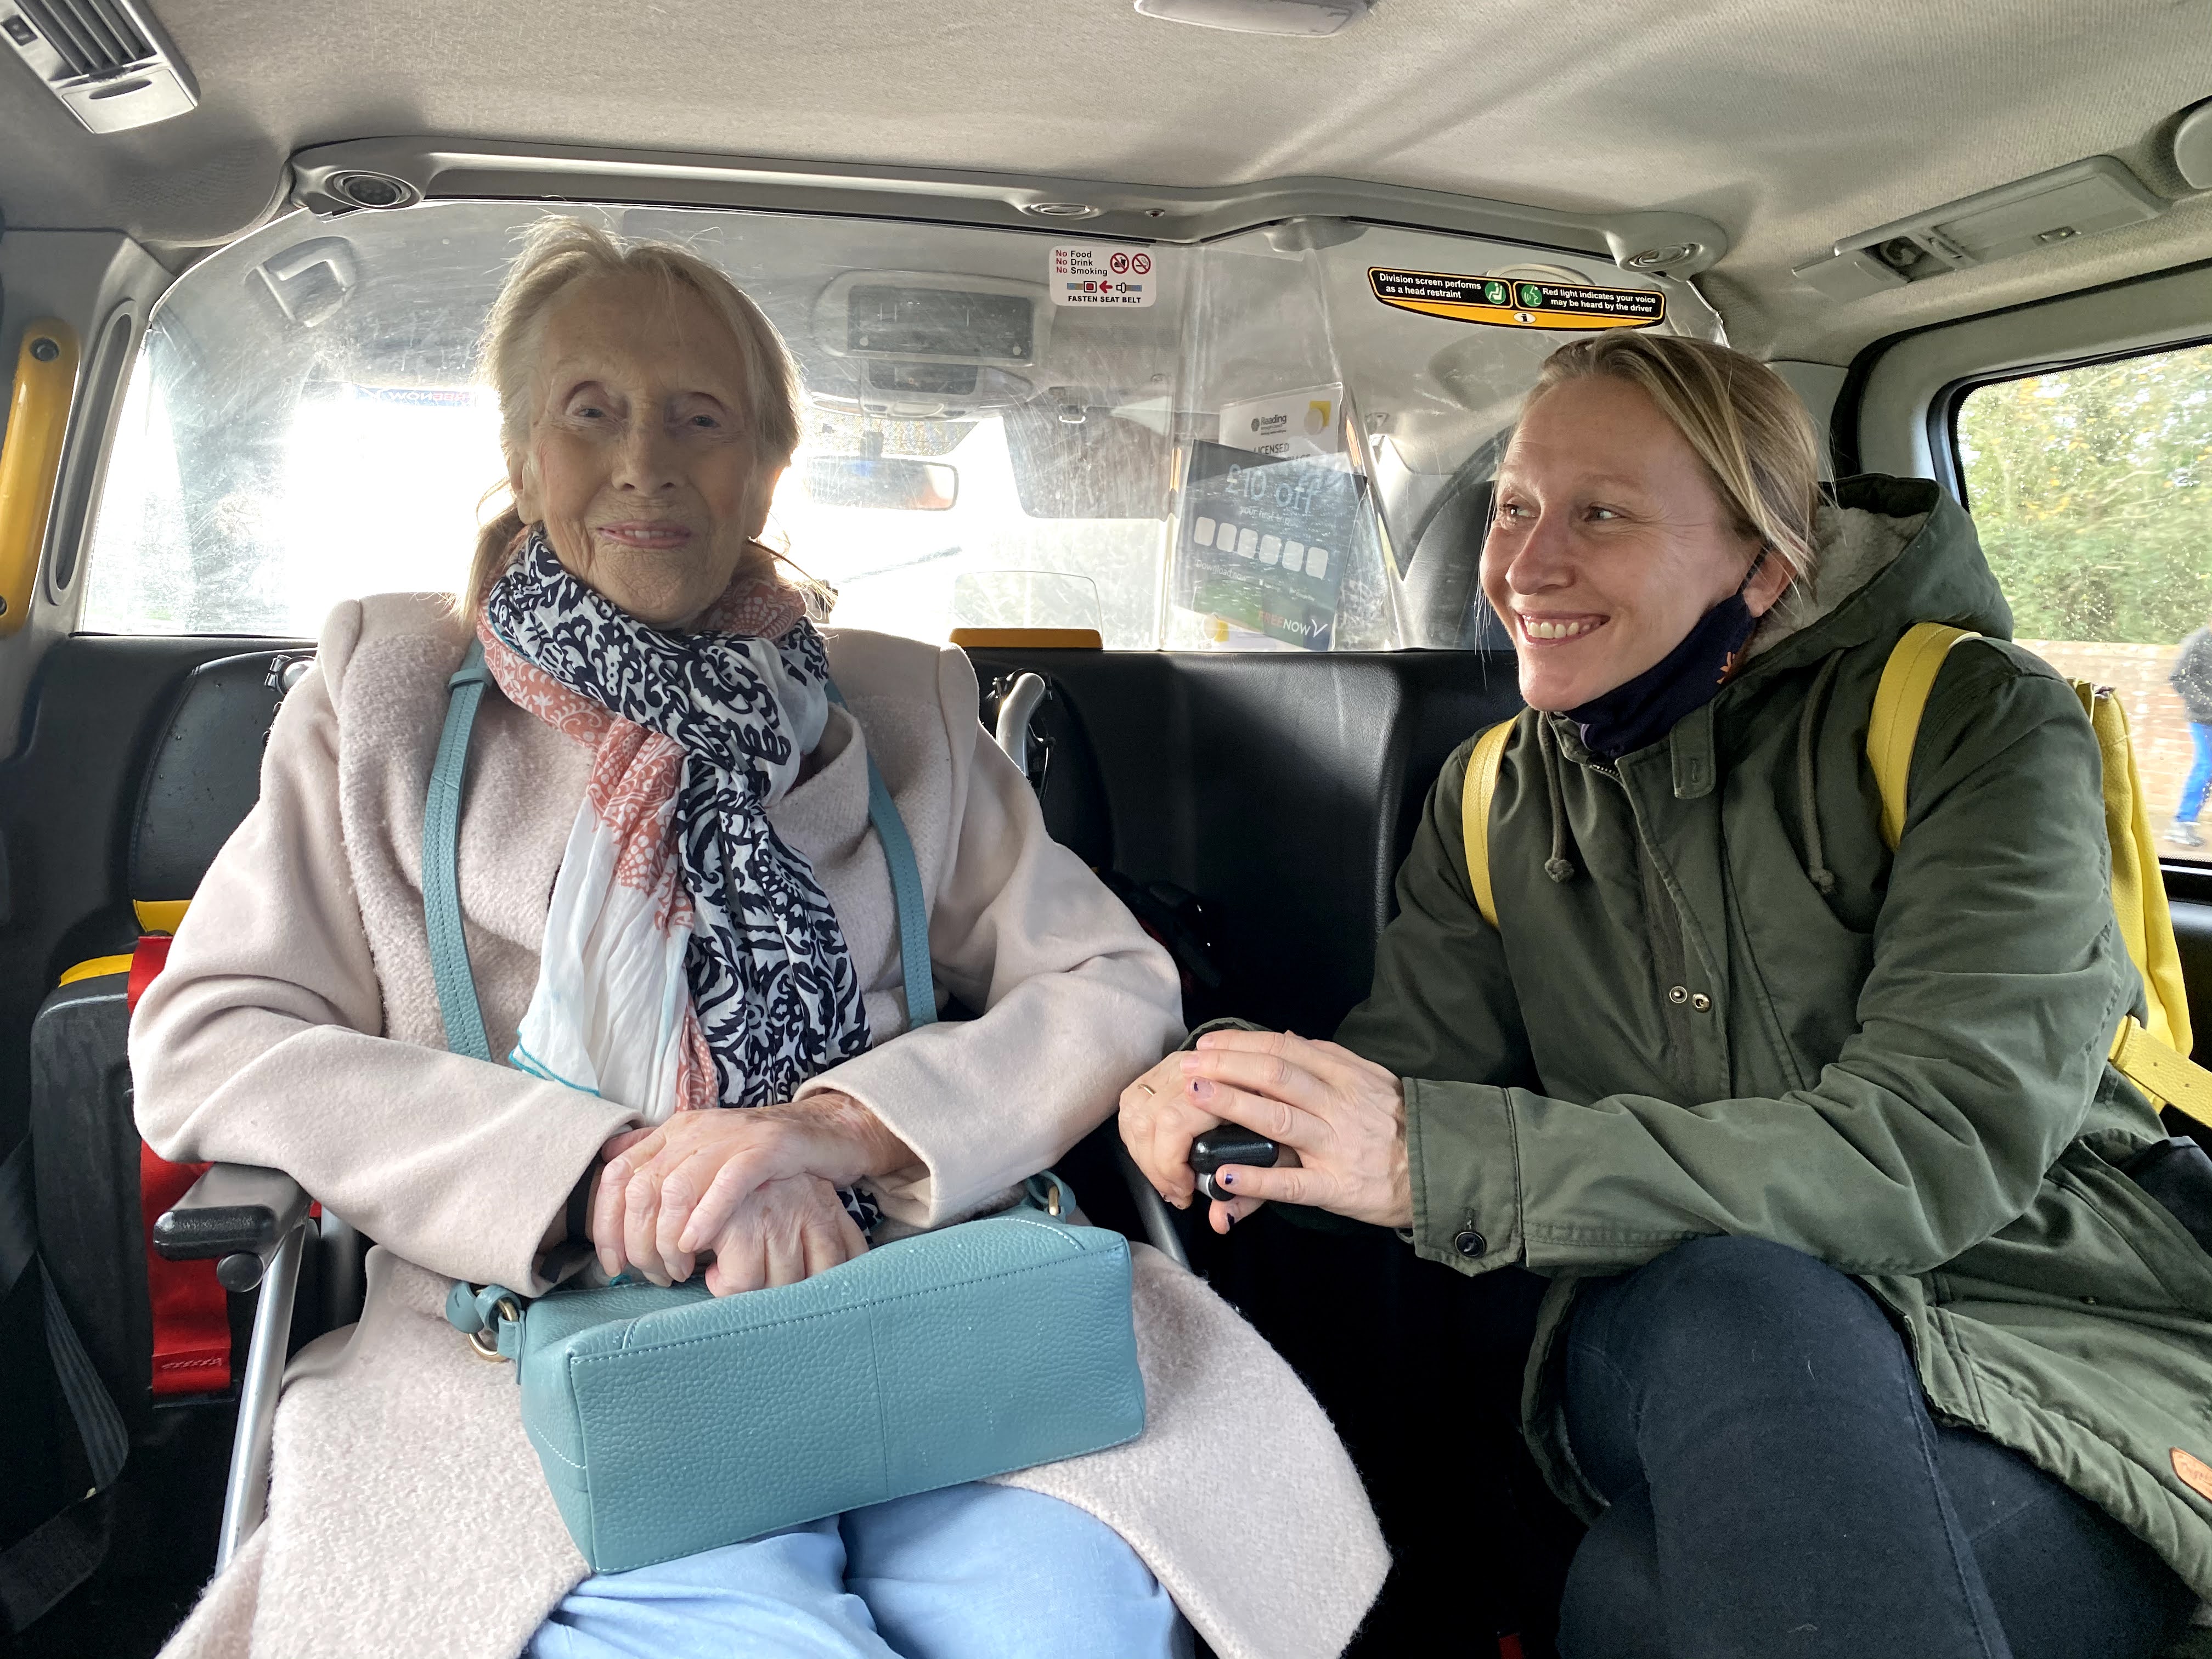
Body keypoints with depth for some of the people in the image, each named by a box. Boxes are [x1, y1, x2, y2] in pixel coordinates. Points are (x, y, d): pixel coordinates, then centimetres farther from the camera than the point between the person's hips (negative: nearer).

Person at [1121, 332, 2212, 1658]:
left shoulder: (1971, 724, -8)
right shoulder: (1494, 798, 7)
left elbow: (1932, 1151, -20)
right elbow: (1413, 1059, 2)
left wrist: (1436, 1155, -27)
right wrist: (1238, 1081, -22)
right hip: (1670, 1348, 4)